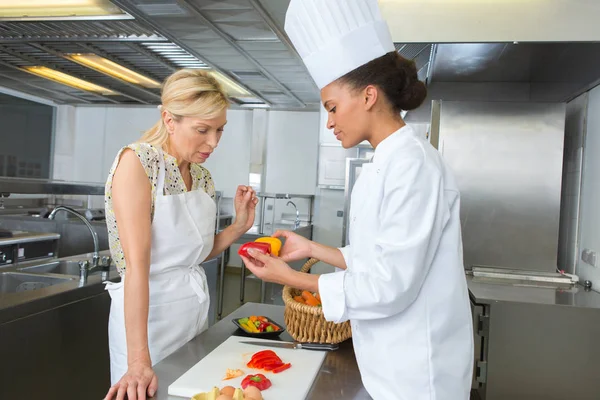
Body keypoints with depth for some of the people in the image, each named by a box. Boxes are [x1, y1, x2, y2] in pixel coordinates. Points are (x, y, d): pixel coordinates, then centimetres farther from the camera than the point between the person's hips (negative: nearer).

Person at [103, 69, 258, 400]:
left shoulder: (202, 176, 3)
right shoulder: (137, 161, -17)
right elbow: (136, 265, -25)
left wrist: (239, 227, -4)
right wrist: (139, 361, -28)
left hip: (196, 307, 7)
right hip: (148, 312, -7)